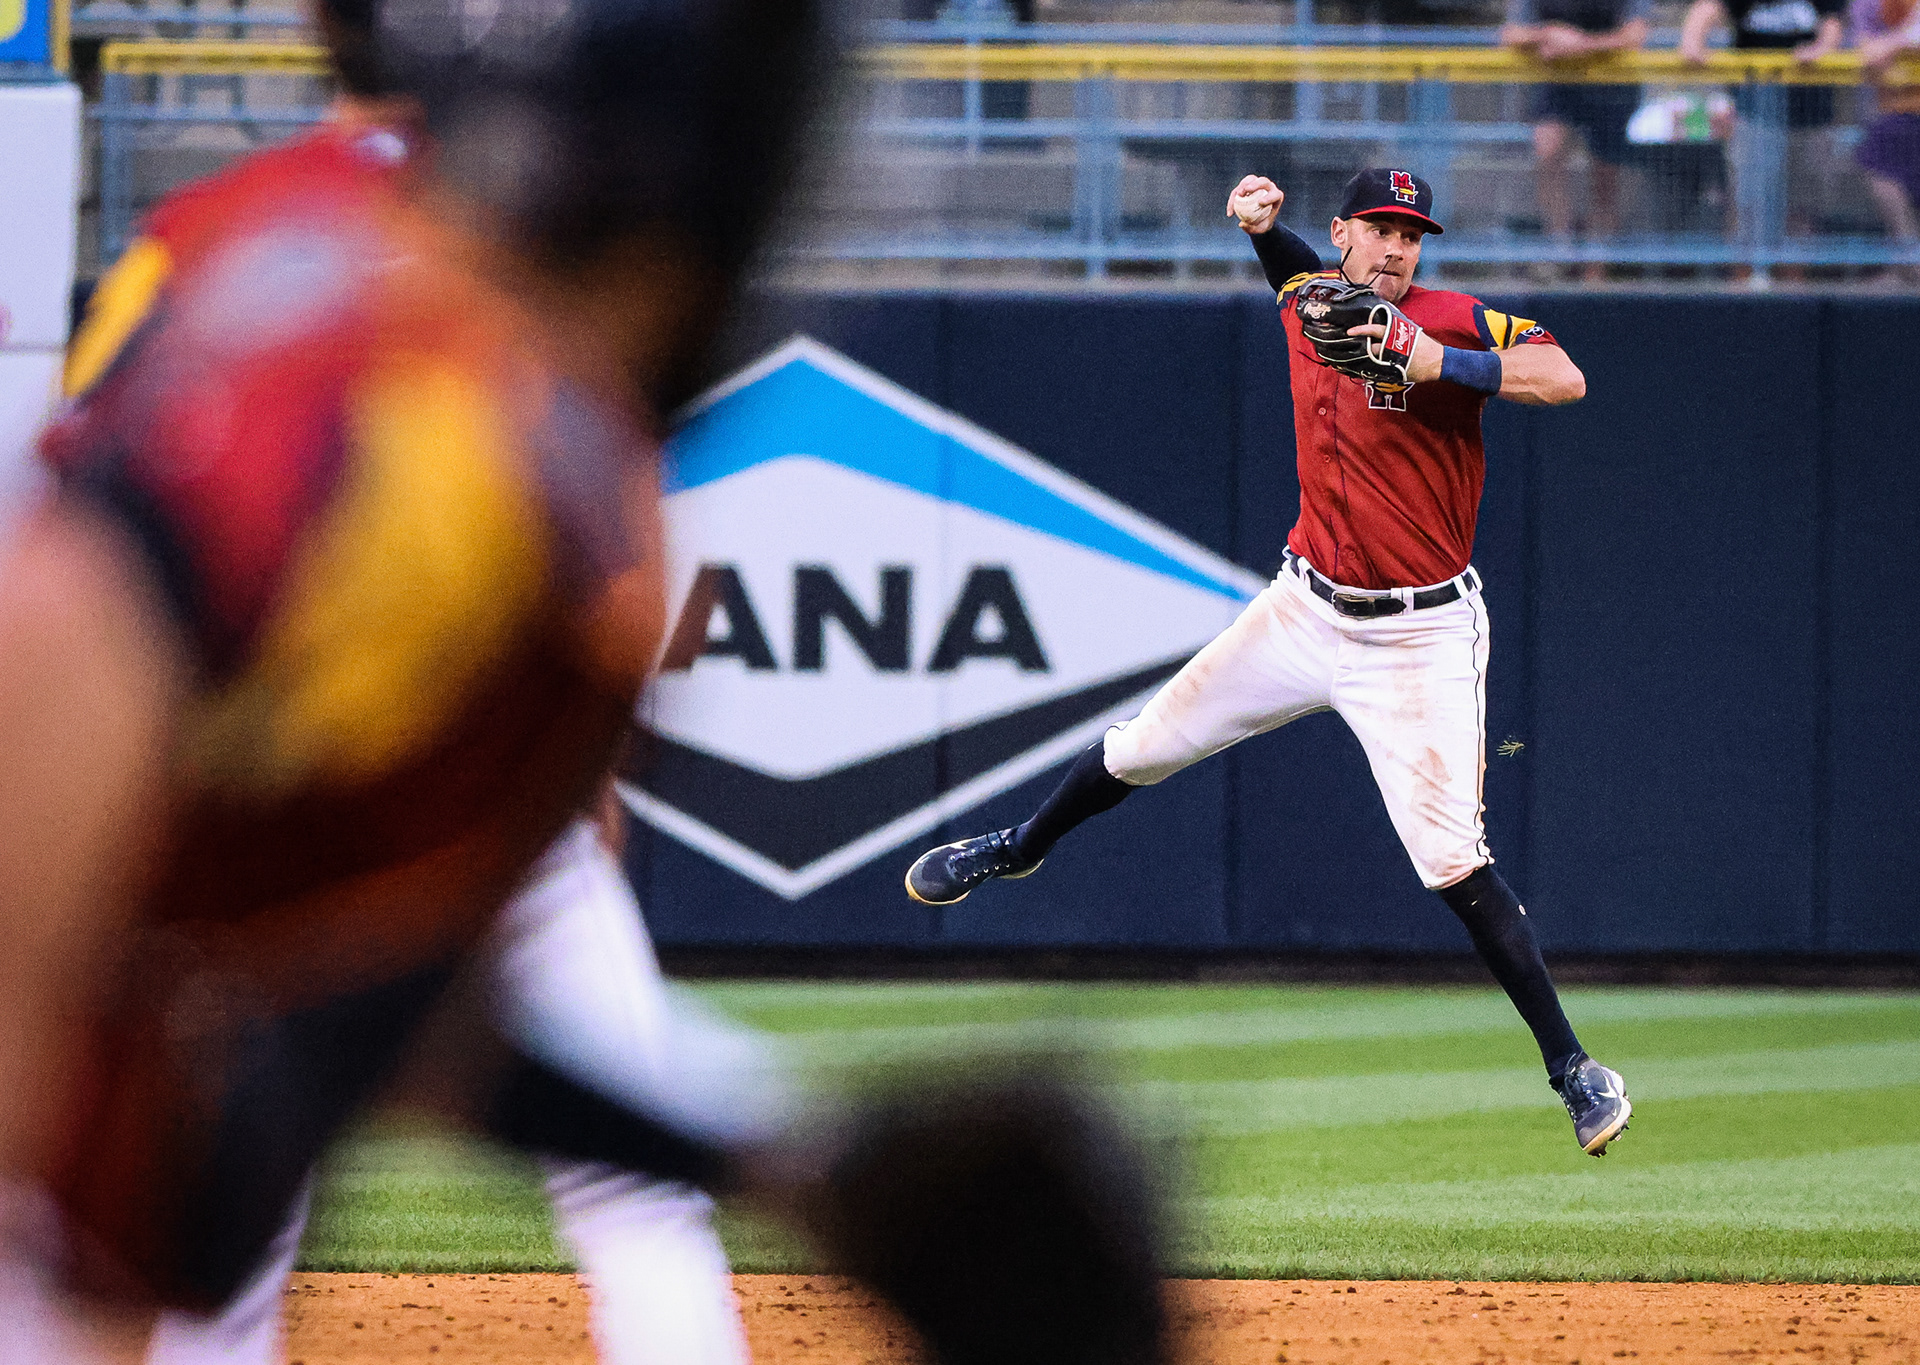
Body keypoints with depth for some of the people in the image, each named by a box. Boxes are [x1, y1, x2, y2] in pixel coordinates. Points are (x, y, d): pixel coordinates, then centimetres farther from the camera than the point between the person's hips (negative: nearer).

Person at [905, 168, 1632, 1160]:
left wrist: (1442, 365, -38)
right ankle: (1019, 850, 45)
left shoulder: (1451, 323, -16)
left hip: (1418, 640, -6)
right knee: (1148, 744, 15)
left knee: (1452, 863, -14)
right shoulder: (1308, 299, 1)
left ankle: (1572, 1069, -7)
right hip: (1308, 610, 6)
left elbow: (1564, 379, -29)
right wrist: (1261, 222, 5)